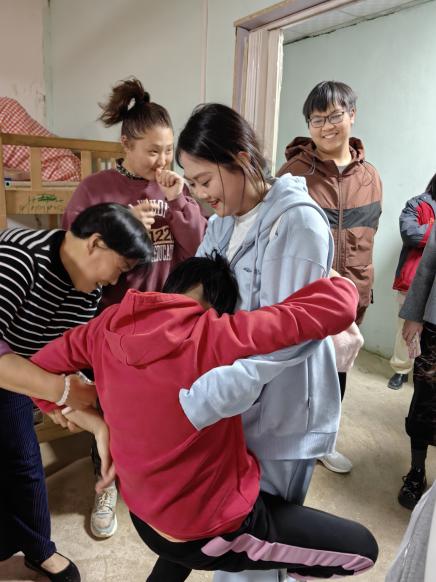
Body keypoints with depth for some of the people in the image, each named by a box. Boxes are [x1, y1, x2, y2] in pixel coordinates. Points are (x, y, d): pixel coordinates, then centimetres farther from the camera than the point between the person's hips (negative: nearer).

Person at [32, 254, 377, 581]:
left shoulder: (110, 324, -11)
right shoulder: (216, 337, -28)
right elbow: (338, 306, -28)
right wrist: (334, 279, -6)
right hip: (211, 527, -6)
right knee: (362, 548, 11)